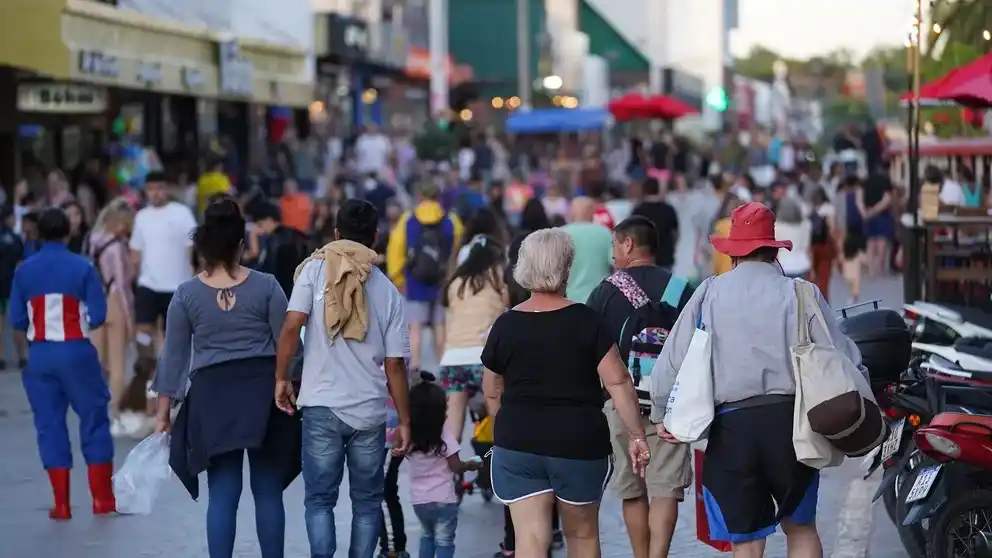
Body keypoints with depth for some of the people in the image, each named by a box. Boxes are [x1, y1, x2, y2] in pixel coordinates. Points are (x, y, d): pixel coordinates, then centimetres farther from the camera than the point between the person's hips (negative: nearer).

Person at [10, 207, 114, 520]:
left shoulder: (24, 271, -1)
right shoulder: (82, 268, -7)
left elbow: (17, 320, 0)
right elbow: (98, 316, -7)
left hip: (40, 355, 2)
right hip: (76, 352, -2)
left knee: (49, 424, 8)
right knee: (94, 420, 9)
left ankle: (61, 504, 7)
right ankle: (102, 500, 11)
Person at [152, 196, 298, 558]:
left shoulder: (186, 295, 0)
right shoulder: (266, 287, -2)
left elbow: (174, 356, 3)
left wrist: (163, 413, 8)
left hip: (213, 395, 0)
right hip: (263, 390, 0)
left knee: (222, 494, 4)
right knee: (268, 492, 8)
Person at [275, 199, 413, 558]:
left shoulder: (316, 269, -2)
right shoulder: (387, 290, 3)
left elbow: (292, 326, -14)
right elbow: (395, 365, 3)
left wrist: (281, 378, -1)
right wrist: (405, 421, 10)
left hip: (322, 407, -1)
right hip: (370, 411, 1)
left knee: (319, 500, 6)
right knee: (367, 502, 13)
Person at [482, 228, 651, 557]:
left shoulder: (506, 325, -2)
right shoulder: (586, 322, -7)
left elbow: (492, 394, 7)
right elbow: (617, 382, -11)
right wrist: (637, 436, -5)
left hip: (518, 443, 1)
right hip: (579, 443, -1)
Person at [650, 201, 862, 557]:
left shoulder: (708, 294, 4)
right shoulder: (800, 293, 1)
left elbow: (671, 361, 4)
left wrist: (662, 415, 17)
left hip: (731, 425, 0)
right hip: (790, 420, 0)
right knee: (801, 527, 19)